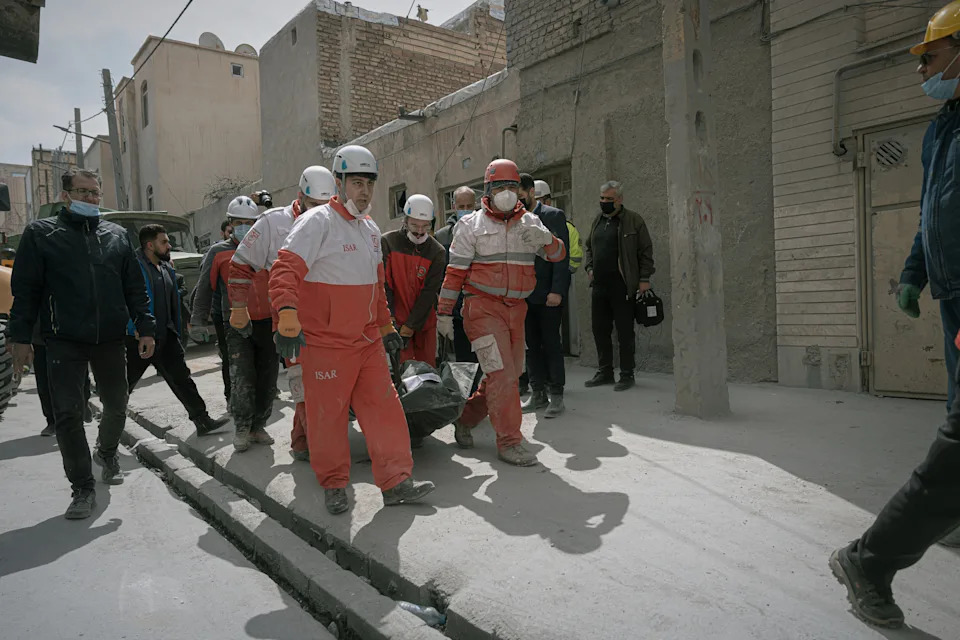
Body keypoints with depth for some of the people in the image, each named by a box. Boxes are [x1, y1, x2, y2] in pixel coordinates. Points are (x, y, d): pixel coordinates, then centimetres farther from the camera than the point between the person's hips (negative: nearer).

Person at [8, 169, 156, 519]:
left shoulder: (117, 235, 9)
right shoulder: (41, 233, 2)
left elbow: (135, 287, 9)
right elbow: (25, 289, 0)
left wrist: (145, 328, 2)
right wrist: (20, 336, -5)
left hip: (111, 340, 3)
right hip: (64, 342, -2)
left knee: (116, 405, 12)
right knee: (68, 413, -3)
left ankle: (106, 452, 42)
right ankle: (83, 487, 9)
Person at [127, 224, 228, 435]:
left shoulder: (166, 268, 15)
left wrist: (176, 331, 19)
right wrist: (136, 328, -23)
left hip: (166, 335, 7)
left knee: (181, 378, 5)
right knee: (125, 384, 6)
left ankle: (202, 420, 6)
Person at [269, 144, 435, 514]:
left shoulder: (371, 229, 15)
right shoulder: (317, 222, -10)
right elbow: (285, 271, -22)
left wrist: (386, 326, 25)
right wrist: (287, 317, -36)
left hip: (367, 341, 7)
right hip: (325, 343, -7)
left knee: (385, 408, 5)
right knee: (328, 415, 4)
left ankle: (395, 482, 14)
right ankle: (334, 485, 23)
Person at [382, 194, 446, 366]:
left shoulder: (437, 252, -3)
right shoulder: (388, 242, -4)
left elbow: (429, 293, -9)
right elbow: (383, 285, -7)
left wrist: (409, 328, -15)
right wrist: (389, 320, -16)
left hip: (425, 322, 2)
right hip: (397, 320, -2)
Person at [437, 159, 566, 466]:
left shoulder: (529, 222, 11)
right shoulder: (471, 225, -1)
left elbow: (559, 254, 8)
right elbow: (455, 271, -2)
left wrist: (546, 239, -15)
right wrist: (444, 313, -3)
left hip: (516, 309, 6)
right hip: (483, 307, -5)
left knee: (507, 374, 12)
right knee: (501, 373, -11)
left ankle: (466, 419, 31)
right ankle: (509, 442, -1)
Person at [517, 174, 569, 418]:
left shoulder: (553, 216, -4)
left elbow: (561, 255, -10)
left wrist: (556, 290, -17)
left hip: (548, 293, -6)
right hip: (524, 294, 6)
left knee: (551, 343, -1)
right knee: (532, 345, 10)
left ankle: (556, 396, 8)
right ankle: (538, 394, 19)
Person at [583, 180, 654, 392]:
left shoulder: (634, 221, -3)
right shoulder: (597, 220, 15)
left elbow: (646, 251, -4)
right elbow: (589, 247, 27)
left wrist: (644, 278, -9)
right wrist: (589, 267, 13)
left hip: (622, 286, -6)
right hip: (599, 285, 6)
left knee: (624, 331, 0)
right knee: (600, 330, 11)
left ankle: (627, 375, 10)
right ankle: (605, 372, 23)